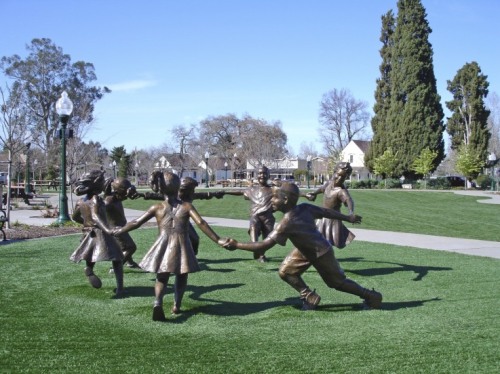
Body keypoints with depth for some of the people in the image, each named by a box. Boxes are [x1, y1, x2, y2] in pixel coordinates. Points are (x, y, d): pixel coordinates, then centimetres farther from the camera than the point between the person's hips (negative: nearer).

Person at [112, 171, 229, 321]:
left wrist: (119, 231, 21)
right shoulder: (186, 206, 0)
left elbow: (136, 223, 6)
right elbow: (201, 223, -11)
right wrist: (218, 240, -9)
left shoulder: (157, 207, 3)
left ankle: (158, 303, -14)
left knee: (161, 278, 12)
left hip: (162, 247, 1)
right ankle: (176, 305, 22)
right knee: (181, 277, 22)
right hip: (181, 246, 0)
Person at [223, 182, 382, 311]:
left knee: (337, 282, 11)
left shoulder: (286, 223, -36)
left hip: (321, 253, -8)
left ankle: (371, 296, 30)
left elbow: (264, 245, -37)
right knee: (286, 271, 1)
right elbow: (327, 212, -3)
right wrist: (347, 218, 13)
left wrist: (236, 245, -31)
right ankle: (310, 297, 15)